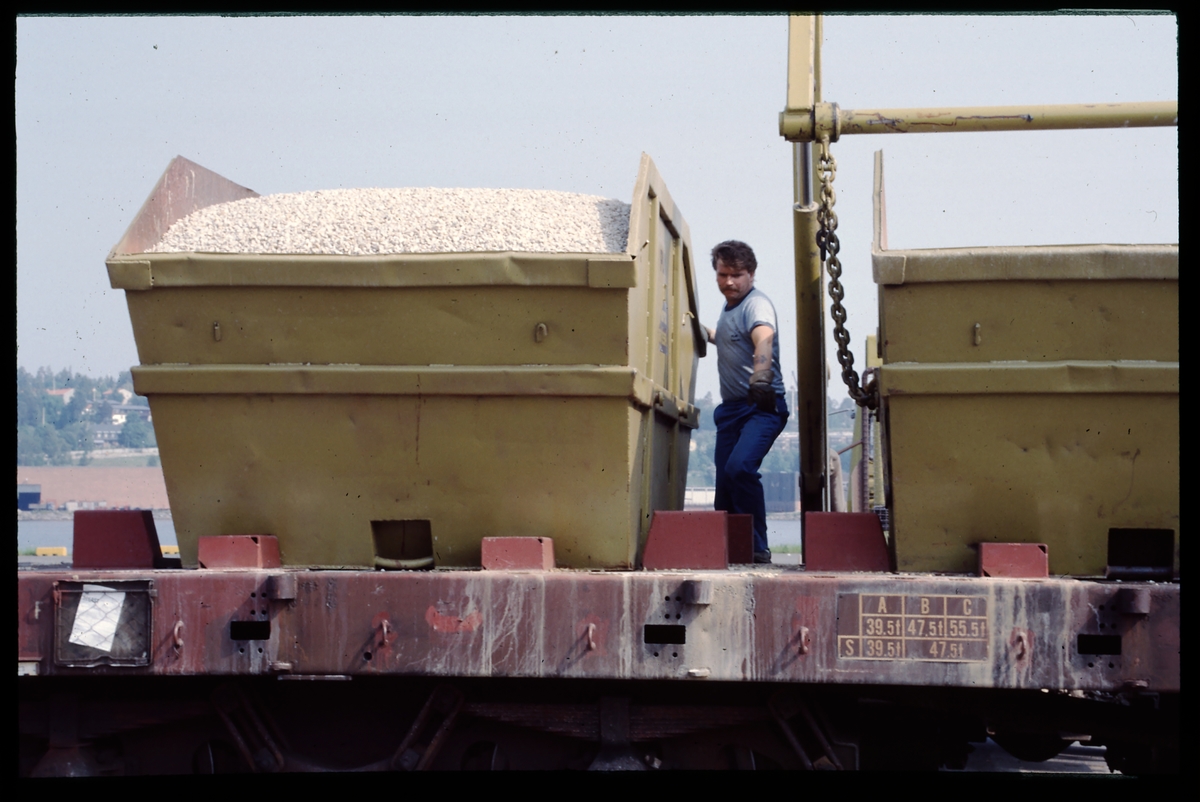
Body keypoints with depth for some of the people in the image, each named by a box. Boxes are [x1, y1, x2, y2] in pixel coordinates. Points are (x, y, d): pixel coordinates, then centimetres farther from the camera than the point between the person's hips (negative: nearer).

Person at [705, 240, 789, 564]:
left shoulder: (757, 304, -12)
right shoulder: (729, 307, 16)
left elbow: (764, 338, -36)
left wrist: (761, 375, -53)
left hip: (761, 406, -9)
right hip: (731, 406, 9)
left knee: (739, 468, -27)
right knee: (723, 482, 4)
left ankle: (757, 546, -20)